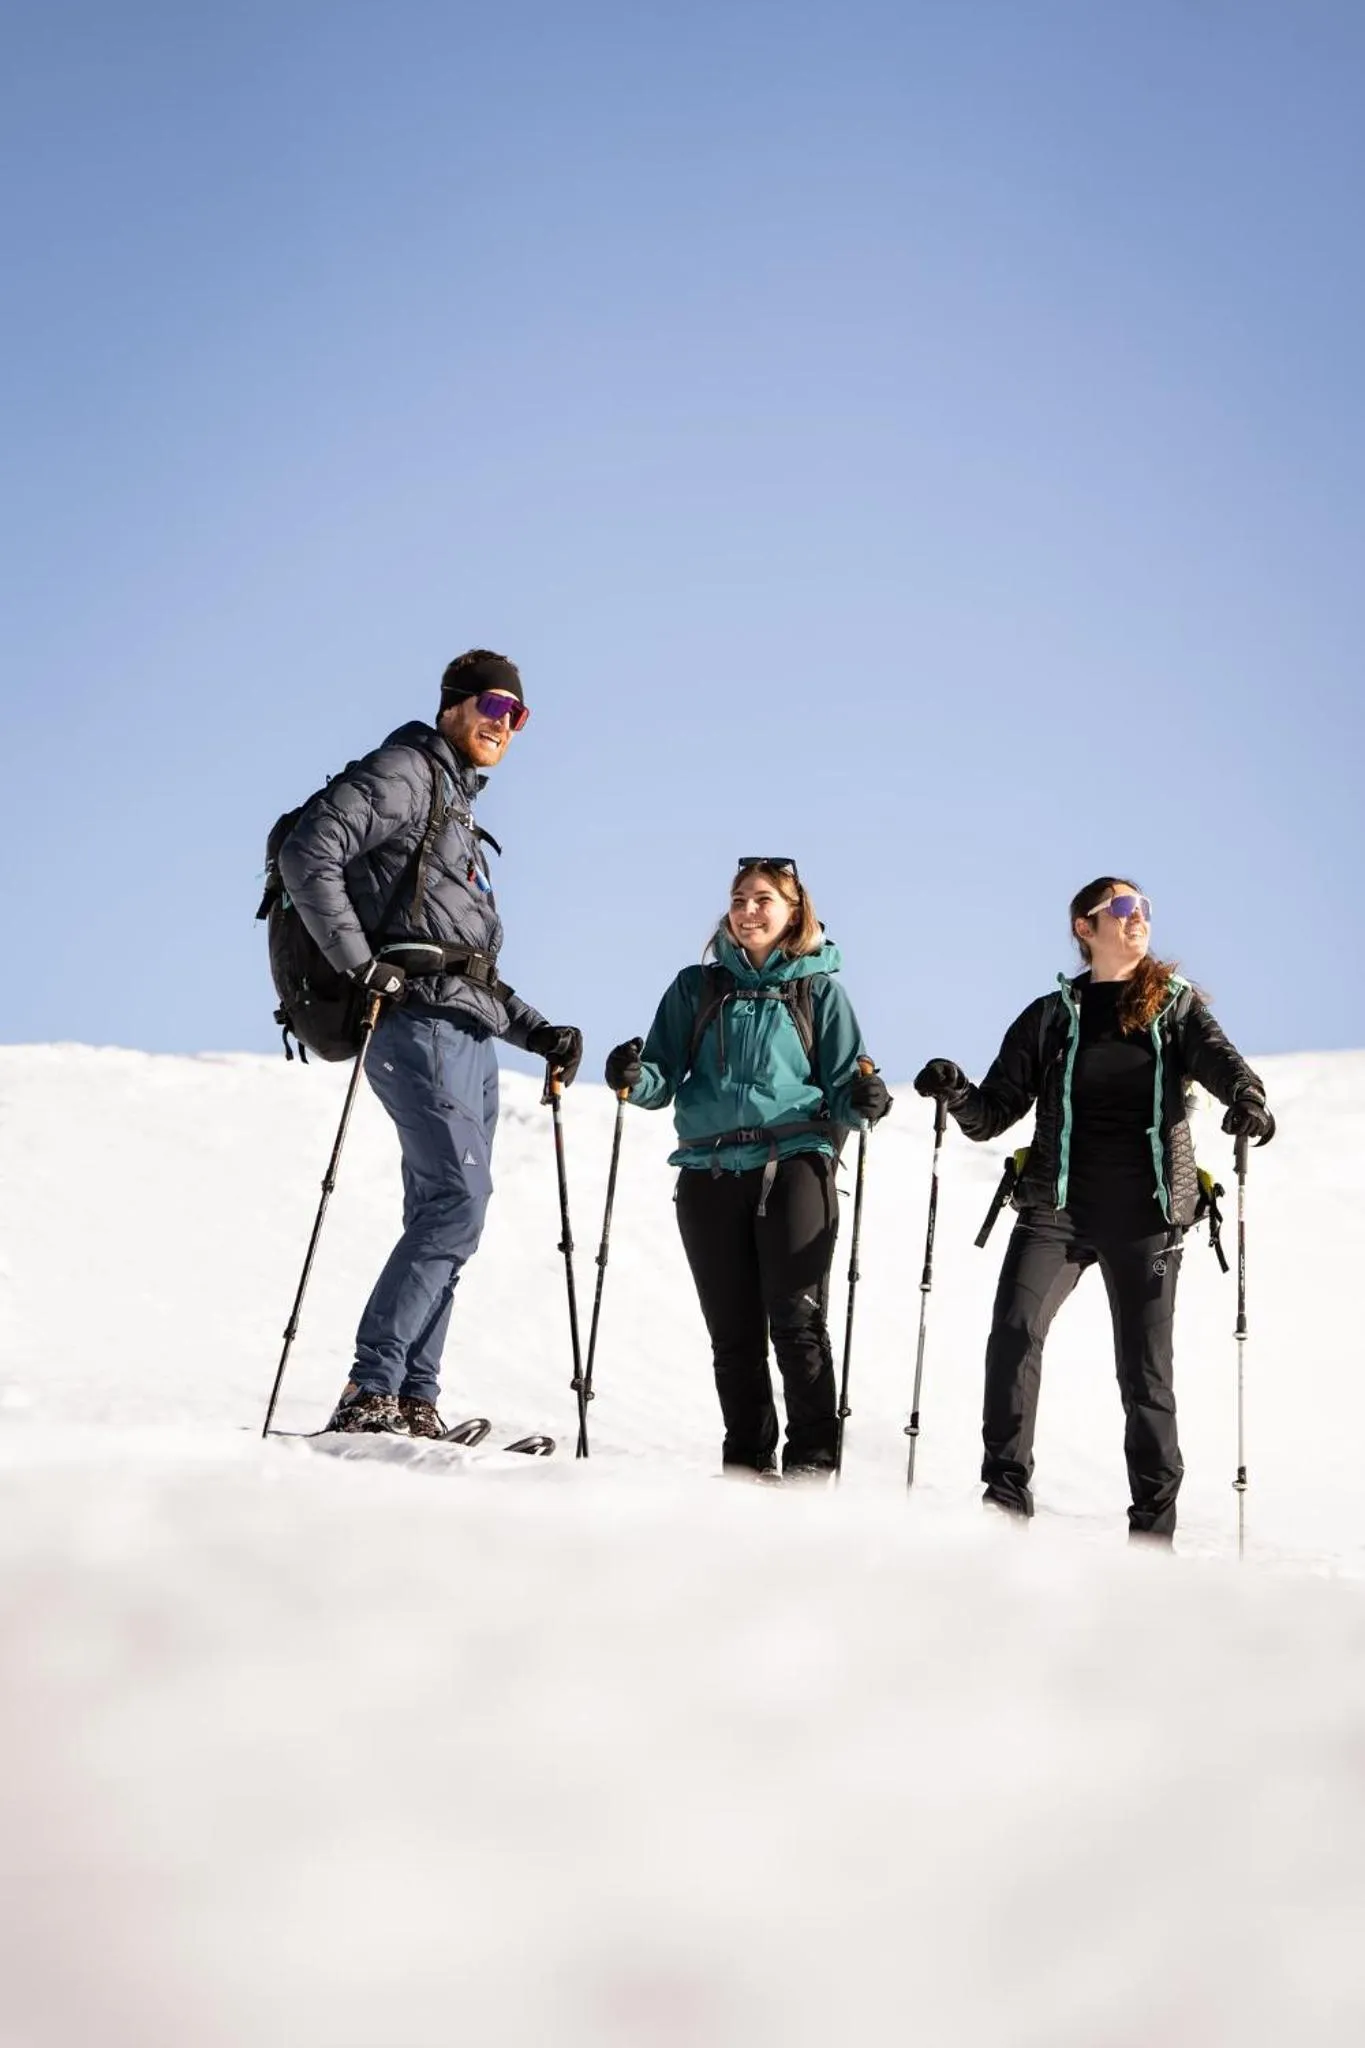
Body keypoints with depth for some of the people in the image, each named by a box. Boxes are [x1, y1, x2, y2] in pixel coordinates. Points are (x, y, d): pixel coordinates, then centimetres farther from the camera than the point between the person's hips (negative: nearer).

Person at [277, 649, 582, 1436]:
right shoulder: (404, 773, 0)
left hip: (474, 1038, 9)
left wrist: (536, 1031, 20)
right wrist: (360, 962, -18)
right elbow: (307, 854, -14)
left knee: (444, 1217, 3)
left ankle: (412, 1401, 3)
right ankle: (372, 1389, -19)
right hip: (420, 1024, -9)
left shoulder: (460, 809, 27)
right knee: (460, 1197, -18)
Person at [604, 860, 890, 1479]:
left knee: (796, 1321, -8)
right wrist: (634, 1078, -12)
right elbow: (664, 1079, 10)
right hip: (709, 1172, 2)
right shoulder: (698, 987, 15)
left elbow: (841, 1089, 8)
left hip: (793, 1165, -2)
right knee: (733, 1332, 5)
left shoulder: (818, 988, 10)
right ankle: (745, 1460, 12)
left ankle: (811, 1459, -3)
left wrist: (863, 1098, -15)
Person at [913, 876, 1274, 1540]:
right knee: (1015, 1329, -22)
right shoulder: (1051, 1017, 10)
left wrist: (1247, 1098, -33)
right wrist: (956, 1092, -14)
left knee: (1145, 1370, 2)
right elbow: (993, 1114, 8)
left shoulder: (1177, 1005, 9)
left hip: (1146, 1213, 0)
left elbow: (1217, 1058, -10)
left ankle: (1154, 1526, 13)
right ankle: (1006, 1491, -16)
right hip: (1057, 1206, 0)